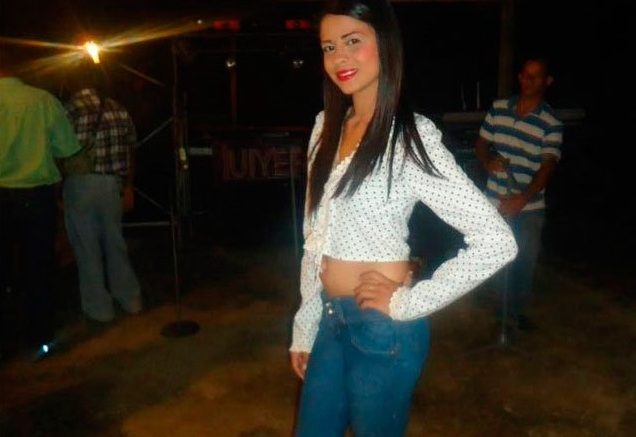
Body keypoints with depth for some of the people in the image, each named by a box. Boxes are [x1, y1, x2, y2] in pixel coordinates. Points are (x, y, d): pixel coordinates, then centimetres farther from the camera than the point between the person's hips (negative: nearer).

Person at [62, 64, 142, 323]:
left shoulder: (69, 110, -9)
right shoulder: (119, 110, 4)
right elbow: (129, 153, 9)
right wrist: (128, 188, 18)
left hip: (80, 184, -4)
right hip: (112, 184, 4)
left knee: (87, 247, 7)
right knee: (115, 242, 18)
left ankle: (99, 308, 17)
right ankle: (130, 299, 27)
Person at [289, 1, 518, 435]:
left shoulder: (410, 137, -16)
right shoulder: (327, 125, 5)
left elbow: (496, 242, -21)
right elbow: (316, 238, 9)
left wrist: (406, 304, -16)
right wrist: (304, 326, 10)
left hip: (383, 328, -6)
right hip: (331, 321, 6)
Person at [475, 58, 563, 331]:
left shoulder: (551, 123, -9)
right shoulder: (498, 108, 1)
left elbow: (547, 166, -17)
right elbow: (481, 143, 11)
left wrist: (522, 199, -31)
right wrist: (488, 161, -12)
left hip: (530, 208, -2)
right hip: (495, 204, 2)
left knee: (525, 261, 7)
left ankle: (516, 310, 29)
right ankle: (507, 307, 34)